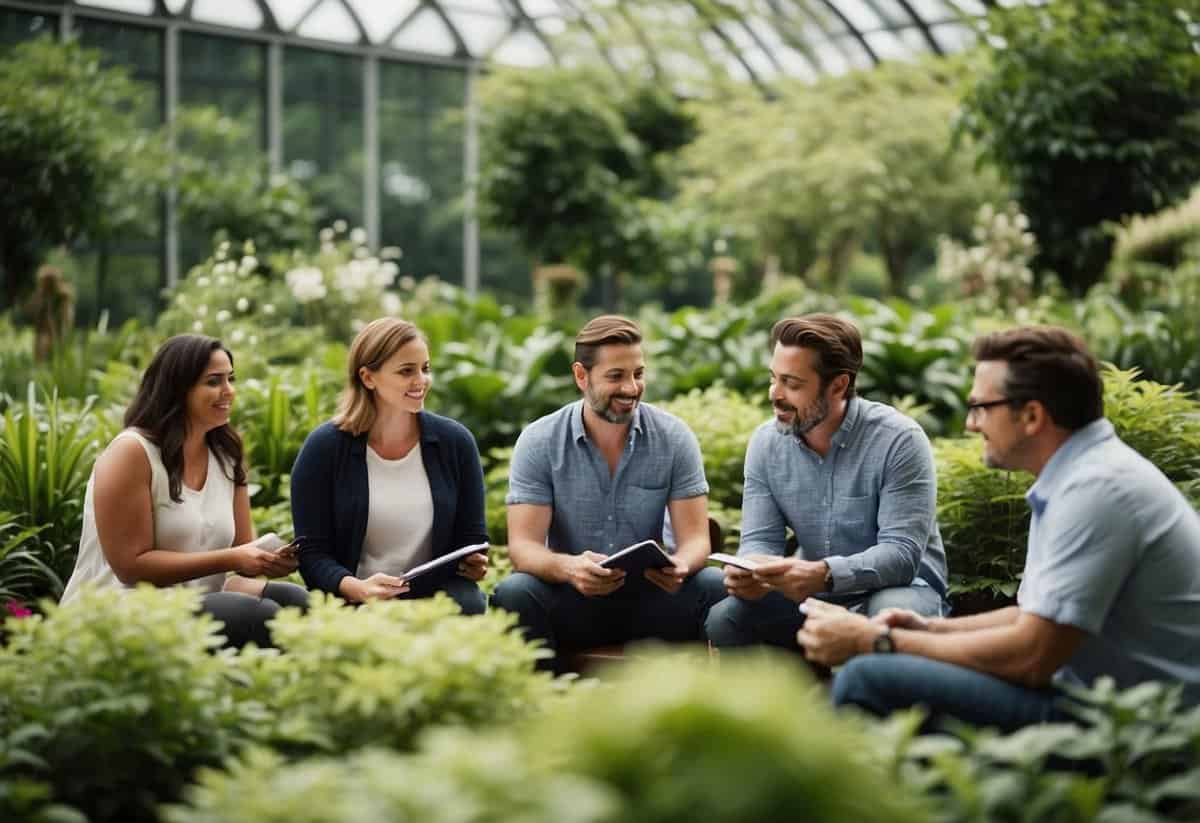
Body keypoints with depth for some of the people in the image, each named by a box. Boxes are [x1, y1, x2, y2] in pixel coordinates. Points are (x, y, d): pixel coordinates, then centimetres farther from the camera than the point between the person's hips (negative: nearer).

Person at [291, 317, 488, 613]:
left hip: (438, 596, 3)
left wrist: (475, 564, -13)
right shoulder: (324, 447, -3)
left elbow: (471, 538, 11)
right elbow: (312, 554, -5)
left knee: (468, 603, -30)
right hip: (354, 603, -3)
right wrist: (357, 588, -24)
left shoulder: (455, 441, 4)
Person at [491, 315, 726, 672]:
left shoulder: (674, 437, -2)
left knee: (719, 588, -26)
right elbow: (524, 545, -13)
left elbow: (695, 537, -6)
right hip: (570, 600, -1)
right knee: (513, 594, -31)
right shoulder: (539, 442, -6)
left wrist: (680, 565, -32)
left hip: (649, 596, 1)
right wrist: (568, 567, -37)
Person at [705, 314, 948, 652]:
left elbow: (901, 552, -25)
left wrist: (823, 574, -43)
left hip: (899, 586, -4)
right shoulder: (765, 442, -4)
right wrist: (750, 573, -31)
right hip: (813, 594, 4)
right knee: (722, 620, -19)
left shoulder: (899, 440, -19)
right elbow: (760, 540, -6)